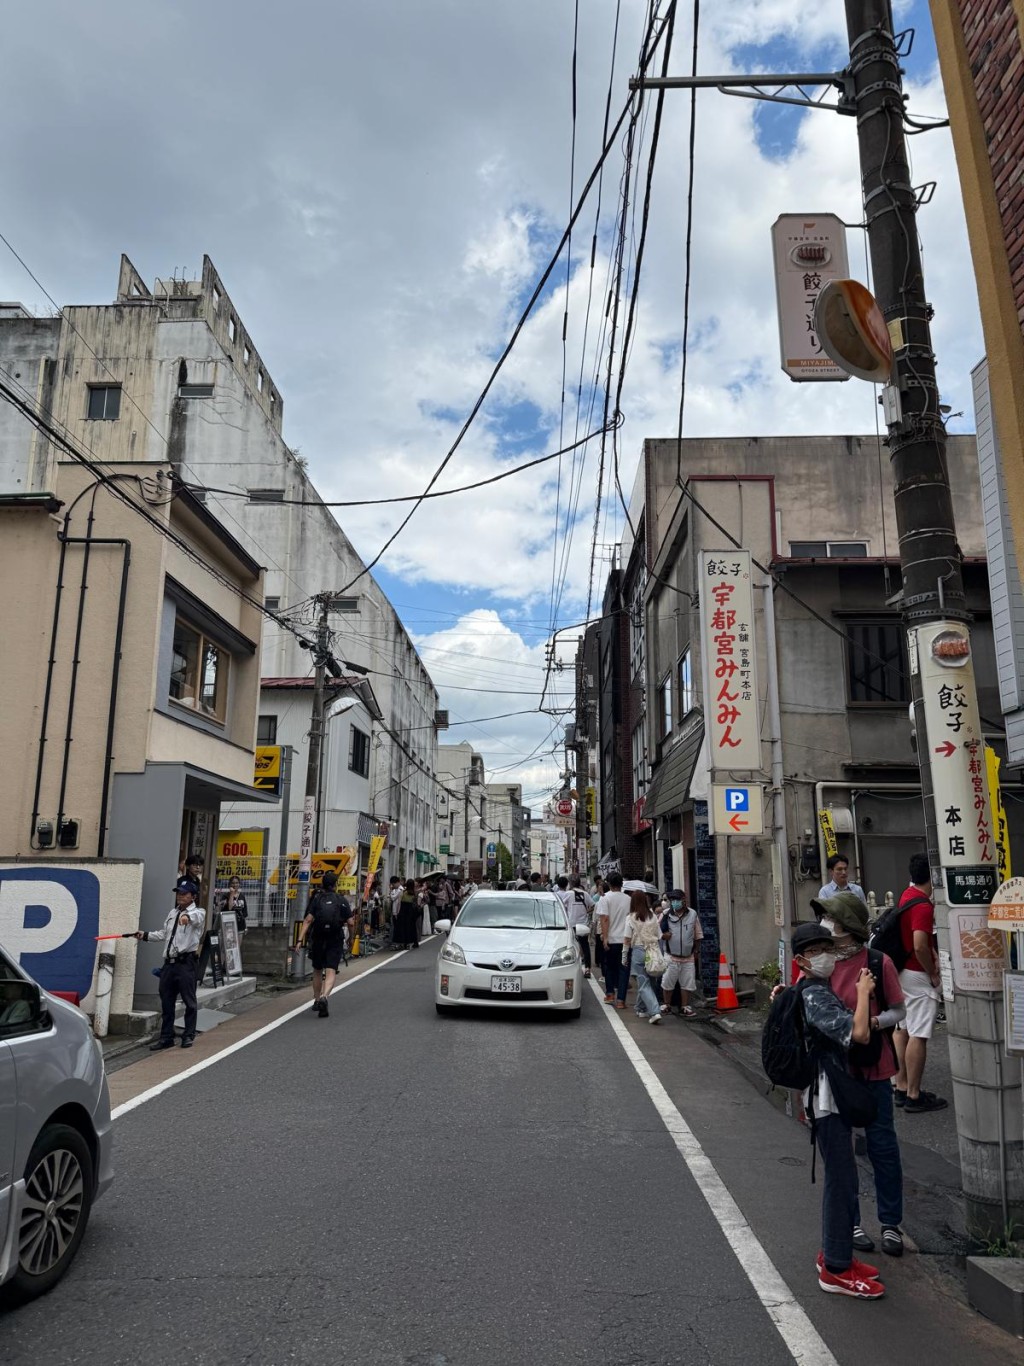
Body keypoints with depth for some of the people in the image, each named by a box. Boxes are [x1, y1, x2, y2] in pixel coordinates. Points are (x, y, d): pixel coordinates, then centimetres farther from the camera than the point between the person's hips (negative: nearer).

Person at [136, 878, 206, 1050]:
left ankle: (189, 1036, 13)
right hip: (169, 963, 7)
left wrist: (187, 916, -51)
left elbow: (197, 917, -30)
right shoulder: (172, 913, 18)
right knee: (166, 1002, 11)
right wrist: (146, 934, 18)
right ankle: (166, 1037, 20)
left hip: (185, 963, -7)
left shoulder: (198, 912, -5)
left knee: (189, 1001, 0)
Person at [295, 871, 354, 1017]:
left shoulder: (316, 899, -1)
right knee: (330, 972, -7)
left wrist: (300, 940, -13)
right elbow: (350, 922, -2)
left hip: (317, 940, 2)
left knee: (317, 971, 20)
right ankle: (324, 997, -30)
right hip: (335, 941, -2)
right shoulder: (341, 900, -1)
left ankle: (316, 1000, 30)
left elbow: (308, 920, -10)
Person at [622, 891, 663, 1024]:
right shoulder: (653, 916, 4)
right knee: (644, 981, 18)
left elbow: (627, 939, -4)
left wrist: (624, 957, 4)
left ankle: (655, 1012, -14)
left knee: (644, 984, -2)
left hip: (639, 950, -4)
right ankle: (642, 1009, 27)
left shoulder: (631, 918, -6)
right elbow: (659, 937, 8)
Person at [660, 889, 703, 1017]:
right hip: (671, 956, -1)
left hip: (688, 957, 1)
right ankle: (667, 1005, 23)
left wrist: (695, 950, 10)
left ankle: (684, 1007, 21)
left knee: (687, 983, 8)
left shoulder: (692, 914, -2)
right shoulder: (666, 914, -6)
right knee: (667, 982, 5)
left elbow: (698, 935, 10)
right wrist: (663, 935, -17)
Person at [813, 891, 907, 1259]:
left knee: (882, 1144, 9)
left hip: (872, 1067, -2)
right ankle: (849, 1222, 26)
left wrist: (869, 1024, -19)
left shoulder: (878, 962, -11)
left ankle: (890, 1223, 26)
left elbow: (898, 1011, -2)